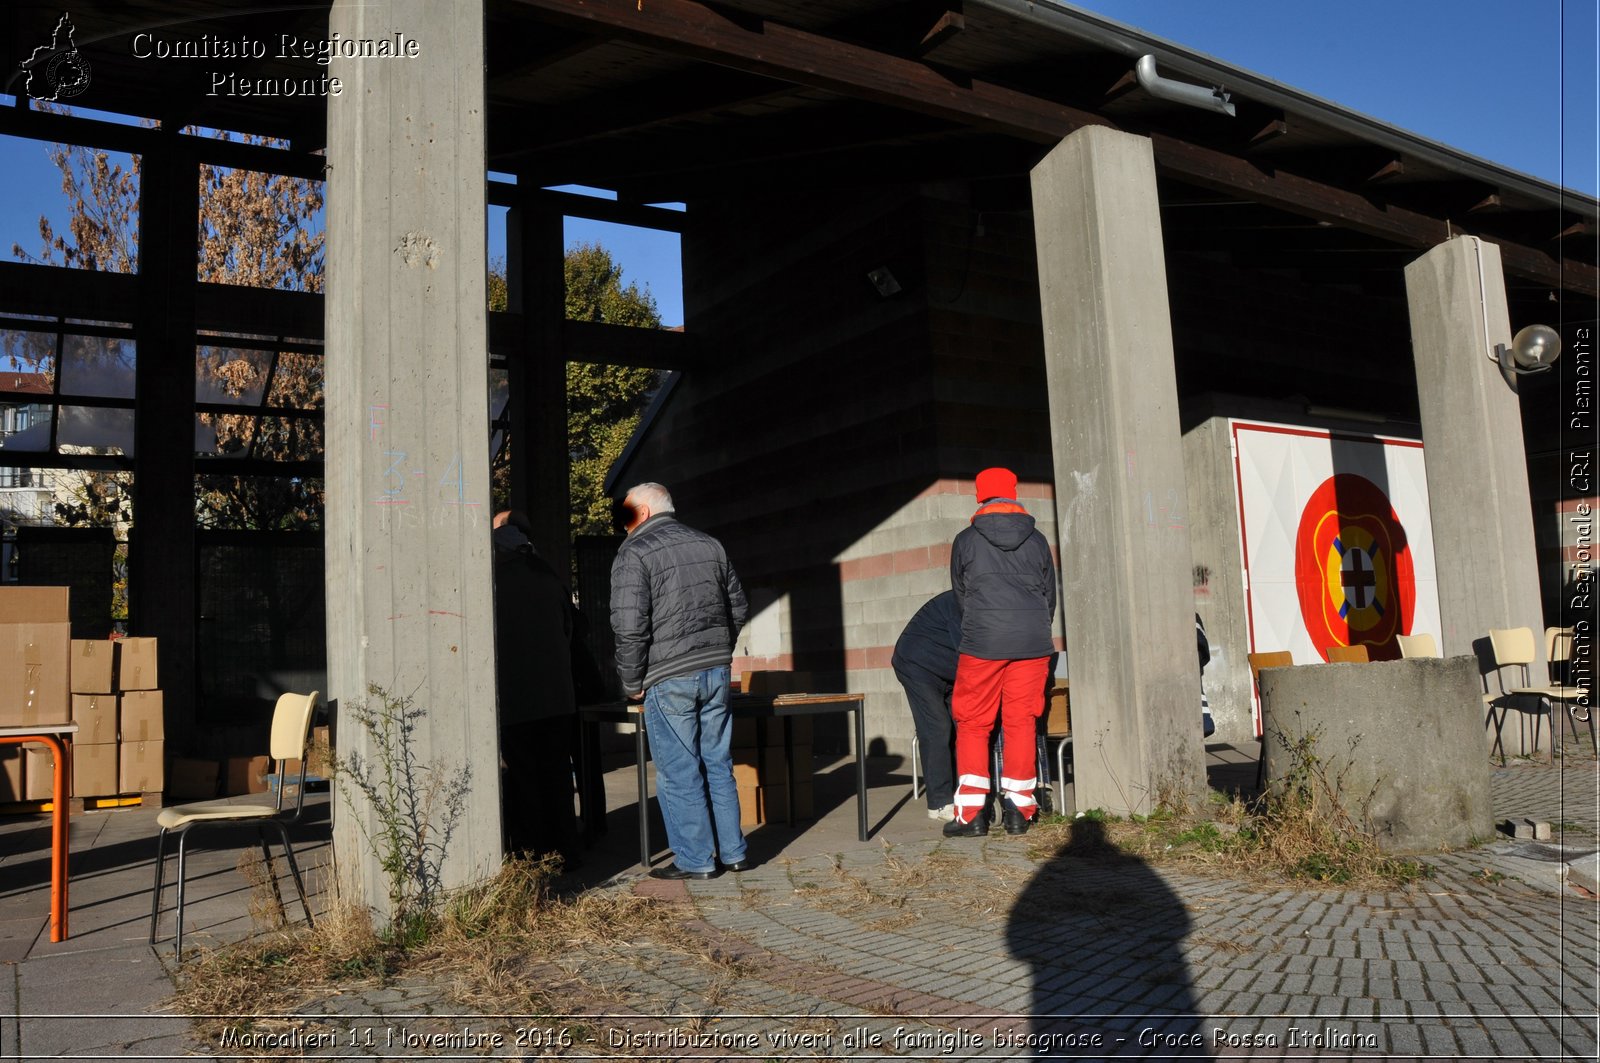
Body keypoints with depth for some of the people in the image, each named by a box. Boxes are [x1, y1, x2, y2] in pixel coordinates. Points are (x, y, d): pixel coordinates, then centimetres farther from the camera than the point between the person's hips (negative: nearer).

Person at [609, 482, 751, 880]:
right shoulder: (709, 545, 11)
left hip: (668, 680, -6)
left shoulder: (634, 553, -8)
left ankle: (695, 860, 10)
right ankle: (733, 852, 20)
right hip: (716, 672, 6)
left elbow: (630, 627, -14)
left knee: (679, 773, 3)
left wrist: (632, 684, -4)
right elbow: (738, 608, 15)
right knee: (718, 766, 14)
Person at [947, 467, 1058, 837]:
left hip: (982, 642, -2)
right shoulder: (1036, 540, 10)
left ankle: (971, 813, 3)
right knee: (1022, 723, 7)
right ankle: (1018, 810, 9)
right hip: (1032, 642, 3)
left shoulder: (966, 540, 3)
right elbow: (1050, 594, 17)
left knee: (972, 724, 5)